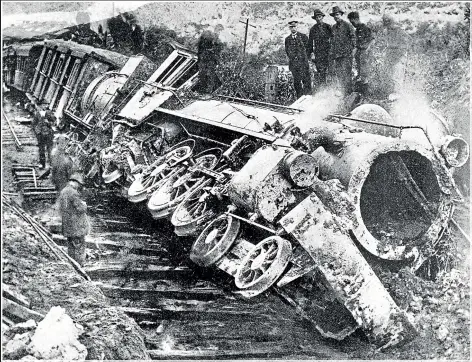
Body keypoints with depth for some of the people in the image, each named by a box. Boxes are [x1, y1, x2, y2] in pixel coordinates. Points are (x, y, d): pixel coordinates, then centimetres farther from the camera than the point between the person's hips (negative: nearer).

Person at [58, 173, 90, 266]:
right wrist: (84, 204, 2)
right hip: (76, 226, -9)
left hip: (67, 226, 9)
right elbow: (81, 209, -21)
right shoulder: (73, 193, -19)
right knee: (79, 248, 0)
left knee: (71, 247, 18)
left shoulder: (62, 192, 10)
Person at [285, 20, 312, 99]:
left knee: (306, 80, -8)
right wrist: (292, 57, 10)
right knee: (296, 81, 0)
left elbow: (309, 48, 9)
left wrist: (304, 56, 2)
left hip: (303, 62, -2)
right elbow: (287, 50, 21)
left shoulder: (303, 37, 6)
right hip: (293, 63, 2)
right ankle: (300, 98, 5)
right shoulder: (287, 39, 13)